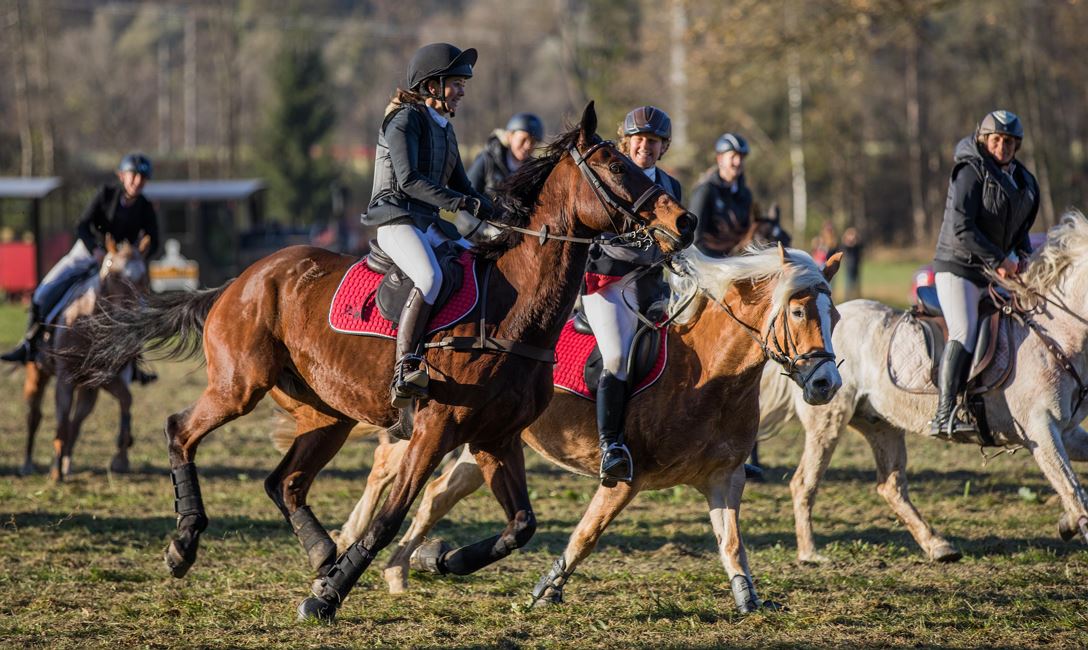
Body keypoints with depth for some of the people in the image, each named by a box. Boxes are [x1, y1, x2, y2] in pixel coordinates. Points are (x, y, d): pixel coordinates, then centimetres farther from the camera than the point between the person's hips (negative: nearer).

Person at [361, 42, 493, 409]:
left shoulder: (445, 128, 20)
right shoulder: (405, 119, -7)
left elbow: (461, 186, 23)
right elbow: (409, 180, -19)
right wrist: (462, 203, -24)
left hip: (430, 224, 10)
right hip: (396, 219, -10)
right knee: (430, 278, -33)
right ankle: (404, 372, -41)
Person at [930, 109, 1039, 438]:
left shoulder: (1023, 181, 13)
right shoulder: (971, 171, -11)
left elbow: (1020, 228, 25)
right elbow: (961, 228, -20)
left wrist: (1025, 256, 4)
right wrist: (998, 260, -17)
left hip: (991, 273, 9)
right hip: (957, 266, -9)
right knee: (964, 334, -22)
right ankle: (945, 414, -28)